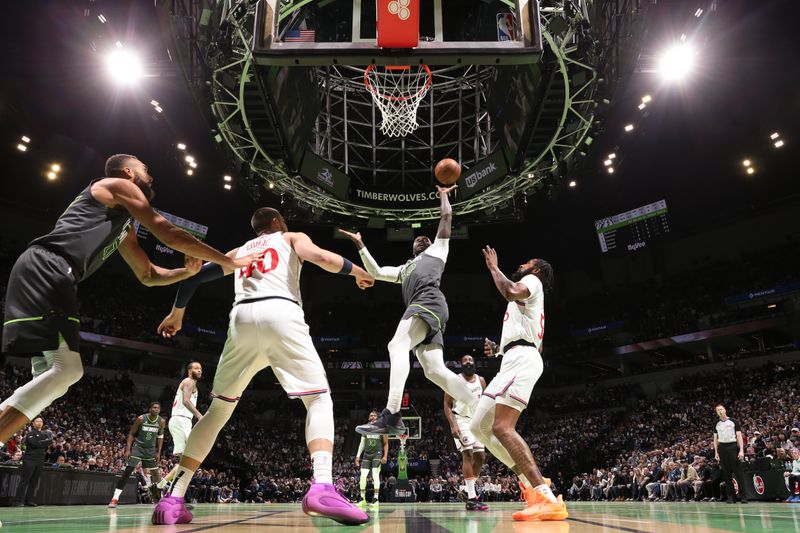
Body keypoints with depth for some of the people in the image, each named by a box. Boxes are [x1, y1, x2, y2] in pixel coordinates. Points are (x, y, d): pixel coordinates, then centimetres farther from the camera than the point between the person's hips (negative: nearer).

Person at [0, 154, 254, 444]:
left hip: (47, 276, 10)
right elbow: (169, 235, -4)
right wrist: (229, 261, -1)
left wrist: (188, 271, 18)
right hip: (45, 269, -10)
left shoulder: (124, 227, 32)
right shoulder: (119, 186, 5)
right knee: (65, 369, -17)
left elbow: (148, 275, 37)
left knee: (57, 373, 8)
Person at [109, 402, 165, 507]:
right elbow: (131, 433, -8)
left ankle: (155, 493, 32)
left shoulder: (161, 421, -7)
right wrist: (128, 449, -16)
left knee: (157, 473, 6)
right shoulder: (141, 419, -16)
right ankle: (115, 499, -12)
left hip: (151, 449, 3)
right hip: (138, 447, -3)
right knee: (127, 472, -15)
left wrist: (158, 452, 3)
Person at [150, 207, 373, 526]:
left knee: (218, 409, 16)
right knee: (319, 398, 0)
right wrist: (356, 271, 18)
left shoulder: (238, 252, 33)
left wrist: (177, 312, 47)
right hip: (281, 313, -4)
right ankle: (322, 488, -23)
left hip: (242, 318, 4)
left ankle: (173, 498, 9)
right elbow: (321, 257, 1)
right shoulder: (292, 238, 22)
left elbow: (194, 274, 31)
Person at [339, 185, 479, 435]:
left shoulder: (436, 250, 27)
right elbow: (375, 272, 36)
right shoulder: (403, 269, 42)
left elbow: (446, 216, 24)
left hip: (429, 301, -7)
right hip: (421, 308, 7)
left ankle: (391, 416, -39)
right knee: (435, 370, -6)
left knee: (397, 346, -27)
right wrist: (360, 245, 34)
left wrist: (443, 194, 39)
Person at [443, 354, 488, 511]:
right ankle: (471, 498, -18)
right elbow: (447, 405, -8)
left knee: (480, 457, 7)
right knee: (467, 454, -17)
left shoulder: (481, 380, 8)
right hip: (461, 420, -6)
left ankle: (467, 490, 23)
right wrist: (453, 425, -19)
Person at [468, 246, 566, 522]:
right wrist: (498, 349, 30)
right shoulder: (527, 297, 34)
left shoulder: (532, 280, 6)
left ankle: (549, 499, -25)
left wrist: (493, 267, -5)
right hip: (514, 361, 10)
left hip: (521, 360, -10)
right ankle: (531, 483, 5)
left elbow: (511, 291, -21)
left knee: (502, 427, -22)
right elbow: (537, 344, 37)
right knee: (479, 426, 6)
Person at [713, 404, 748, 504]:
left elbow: (739, 436, -1)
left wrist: (741, 450, -11)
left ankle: (743, 496, -1)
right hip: (722, 448, 3)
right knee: (726, 474, 4)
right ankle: (731, 496, 9)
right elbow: (715, 439, 14)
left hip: (733, 447, -3)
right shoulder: (717, 424, 11)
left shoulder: (733, 421, 2)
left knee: (738, 472, -5)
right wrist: (716, 452, 7)